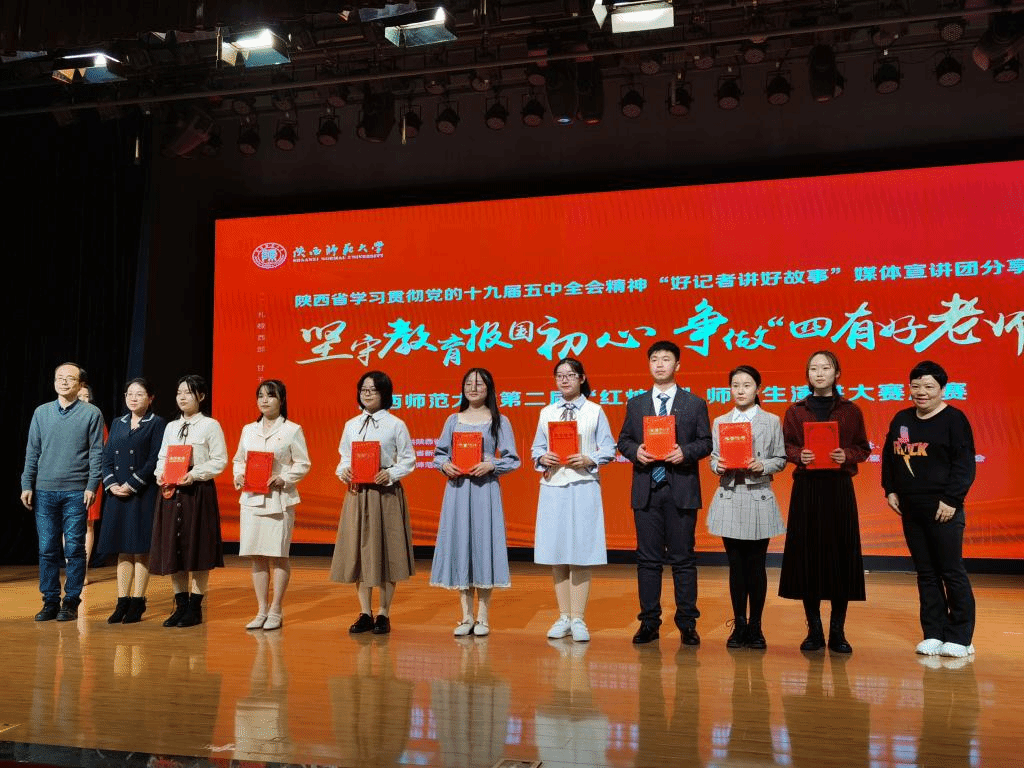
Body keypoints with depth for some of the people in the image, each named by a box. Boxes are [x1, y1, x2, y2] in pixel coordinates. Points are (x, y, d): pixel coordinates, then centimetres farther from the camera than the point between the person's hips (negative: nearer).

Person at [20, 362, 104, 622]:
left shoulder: (91, 413, 1)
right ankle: (50, 602, 16)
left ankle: (71, 602, 11)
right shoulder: (41, 413, 10)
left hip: (76, 492, -3)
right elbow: (32, 452, 12)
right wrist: (27, 485, 6)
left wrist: (92, 486, -9)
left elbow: (96, 453, -1)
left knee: (74, 549, 1)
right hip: (44, 491, 3)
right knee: (47, 549, 6)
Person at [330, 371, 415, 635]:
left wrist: (390, 474, -17)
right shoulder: (351, 425, 11)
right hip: (357, 494, 4)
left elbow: (408, 460, -1)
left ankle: (383, 614, 14)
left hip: (386, 494, -4)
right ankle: (365, 613, 19)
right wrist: (343, 471, -6)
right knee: (358, 550, 7)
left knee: (385, 551, 1)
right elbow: (344, 457, 15)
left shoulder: (396, 425, -2)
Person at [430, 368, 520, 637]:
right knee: (459, 544, 2)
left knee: (484, 544, -3)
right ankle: (466, 616, 12)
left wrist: (491, 465, -15)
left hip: (485, 488, -3)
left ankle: (483, 617, 8)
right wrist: (444, 465, -7)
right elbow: (439, 452, 13)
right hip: (457, 488, 3)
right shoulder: (453, 420, 12)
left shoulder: (499, 421, 4)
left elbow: (512, 460, 1)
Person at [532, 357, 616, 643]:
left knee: (581, 553, -3)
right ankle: (563, 617, 16)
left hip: (583, 487, -3)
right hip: (552, 486, 3)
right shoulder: (546, 412, 13)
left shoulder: (595, 411, 4)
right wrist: (543, 458, -8)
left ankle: (578, 619, 7)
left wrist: (589, 460, -16)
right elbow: (536, 448, 13)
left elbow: (608, 449, 1)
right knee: (556, 553, 5)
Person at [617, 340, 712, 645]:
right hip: (646, 490, 2)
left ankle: (687, 623, 14)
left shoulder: (695, 404, 6)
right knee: (648, 559, 6)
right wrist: (635, 450, -10)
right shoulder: (636, 404, 12)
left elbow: (705, 442, 3)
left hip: (681, 490, -2)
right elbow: (623, 440, 11)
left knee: (683, 559, 4)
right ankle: (649, 623, 15)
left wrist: (685, 452, -16)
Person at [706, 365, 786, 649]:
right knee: (736, 565, 6)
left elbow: (780, 460, 3)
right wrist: (718, 466, -13)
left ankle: (755, 626, 15)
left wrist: (762, 466, -16)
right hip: (729, 499, 2)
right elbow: (713, 458, 9)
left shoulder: (772, 421, 4)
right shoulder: (720, 422, 10)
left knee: (756, 565, 3)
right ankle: (739, 625, 17)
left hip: (758, 498, -1)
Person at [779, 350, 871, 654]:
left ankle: (837, 631, 11)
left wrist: (846, 455, -11)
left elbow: (863, 448, 8)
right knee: (807, 556, 1)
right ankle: (814, 630, 12)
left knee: (840, 555, 0)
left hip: (839, 489, 0)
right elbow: (786, 447, 9)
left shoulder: (851, 411, 6)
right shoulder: (795, 411, 8)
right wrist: (799, 455, -11)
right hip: (806, 489, 1)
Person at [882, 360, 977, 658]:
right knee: (925, 573, 11)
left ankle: (959, 637, 11)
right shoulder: (901, 419, 11)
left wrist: (951, 500, -15)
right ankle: (933, 634, 19)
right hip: (910, 509, 6)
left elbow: (965, 463, -10)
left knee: (952, 572, 0)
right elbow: (888, 457, 18)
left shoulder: (954, 419, -6)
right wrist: (890, 490, 10)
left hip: (942, 510, -6)